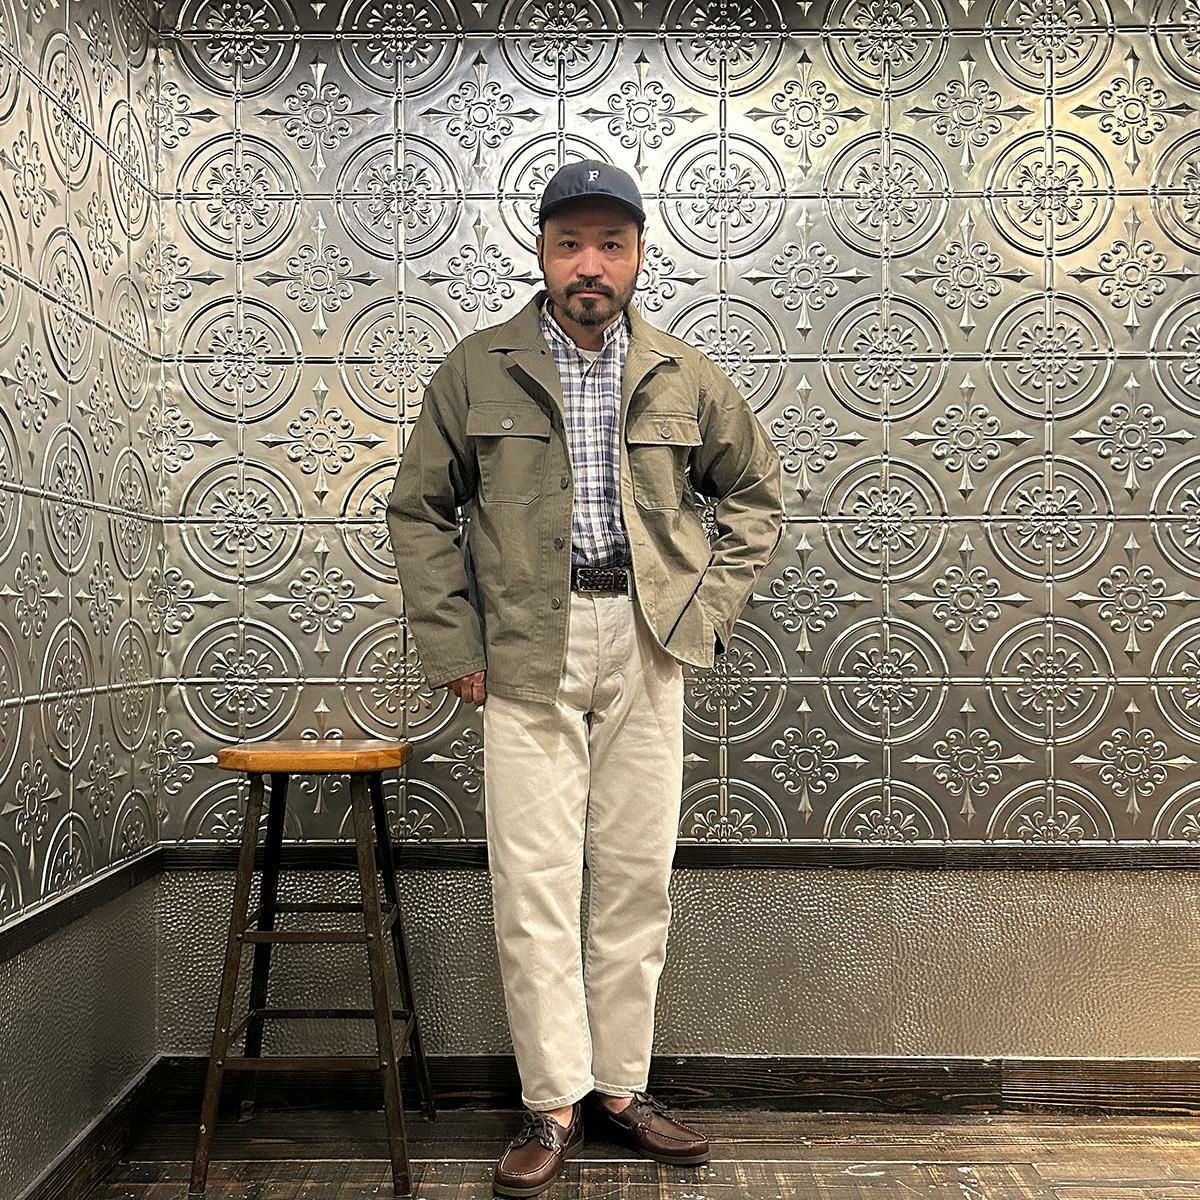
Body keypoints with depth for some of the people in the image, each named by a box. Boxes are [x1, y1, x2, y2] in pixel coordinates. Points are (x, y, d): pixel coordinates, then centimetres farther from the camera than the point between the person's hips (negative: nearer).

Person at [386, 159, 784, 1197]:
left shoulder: (685, 378, 8)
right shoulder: (477, 371, 3)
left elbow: (757, 493, 17)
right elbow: (420, 508, 6)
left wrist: (709, 606, 6)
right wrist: (452, 641, -1)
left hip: (645, 643, 2)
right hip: (527, 645, -2)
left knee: (639, 875, 7)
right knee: (535, 880, -2)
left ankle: (621, 1084, 22)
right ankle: (553, 1104, 12)